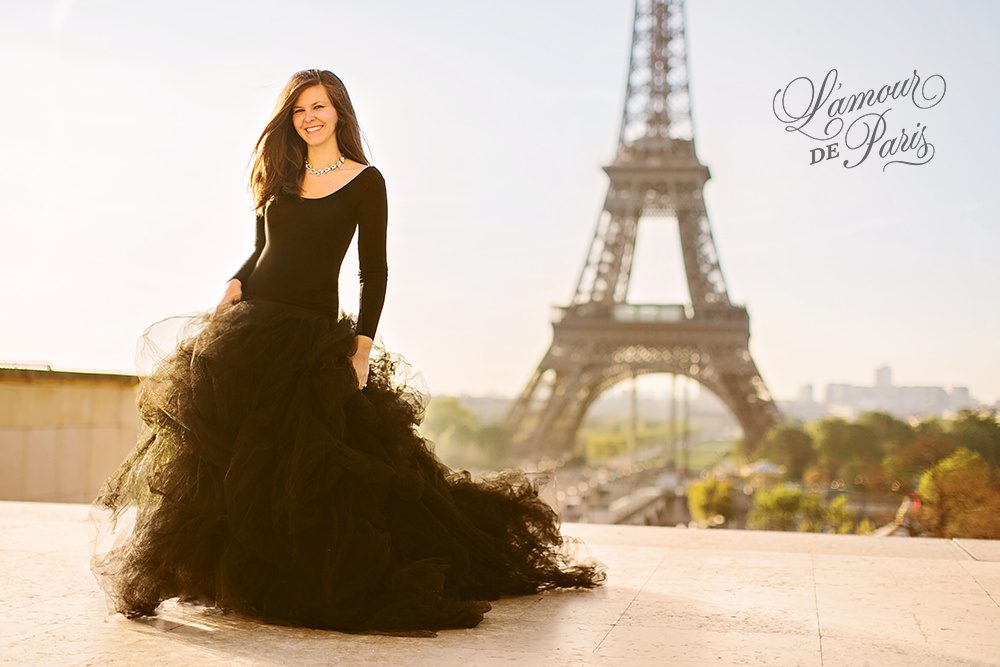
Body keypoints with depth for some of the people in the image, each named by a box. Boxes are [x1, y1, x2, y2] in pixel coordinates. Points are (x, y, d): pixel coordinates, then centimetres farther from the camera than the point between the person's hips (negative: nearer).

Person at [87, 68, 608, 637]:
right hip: (251, 324, 4)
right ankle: (241, 577, 10)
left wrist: (362, 349, -12)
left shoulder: (366, 182, -1)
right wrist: (233, 288, -2)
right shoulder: (281, 175, 13)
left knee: (305, 468, -3)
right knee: (225, 456, -2)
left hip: (313, 334, -4)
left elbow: (374, 272, -4)